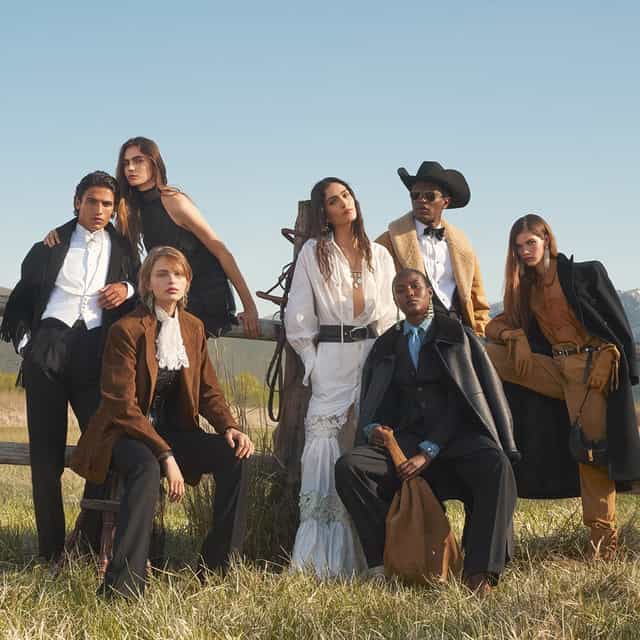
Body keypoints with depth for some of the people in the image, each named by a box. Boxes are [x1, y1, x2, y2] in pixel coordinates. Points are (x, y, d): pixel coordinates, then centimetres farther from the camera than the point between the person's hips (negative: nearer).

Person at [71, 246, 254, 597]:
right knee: (146, 467, -39)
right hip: (125, 433, -6)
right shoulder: (126, 330, -13)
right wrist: (165, 454, -27)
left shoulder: (193, 328, 8)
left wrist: (229, 428, -12)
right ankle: (121, 587, -43)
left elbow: (209, 390, 10)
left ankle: (217, 564, -12)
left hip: (173, 431, 6)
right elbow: (122, 405, -18)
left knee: (233, 454, -19)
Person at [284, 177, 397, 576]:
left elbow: (392, 316, 14)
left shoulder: (380, 256, 14)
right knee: (325, 452, -9)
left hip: (374, 357, 2)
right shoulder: (313, 253, 6)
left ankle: (369, 553, 3)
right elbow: (299, 317, 4)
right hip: (331, 360, -2)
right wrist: (313, 362, -1)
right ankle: (322, 560, -6)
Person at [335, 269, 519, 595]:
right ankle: (384, 560, -20)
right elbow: (370, 404, 19)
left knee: (496, 467, -36)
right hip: (404, 439, 3)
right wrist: (372, 429, -8)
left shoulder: (457, 335, 8)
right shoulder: (385, 346, 19)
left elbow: (460, 400, -3)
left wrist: (429, 451, -16)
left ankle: (480, 570, -34)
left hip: (457, 436, -3)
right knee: (348, 466, -25)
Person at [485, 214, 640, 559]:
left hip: (590, 368, -5)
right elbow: (496, 325, 10)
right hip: (554, 369, 5)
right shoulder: (526, 289, 15)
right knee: (485, 353, -11)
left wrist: (605, 361, -12)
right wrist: (517, 337, -11)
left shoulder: (586, 273, 0)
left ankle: (603, 537, -3)